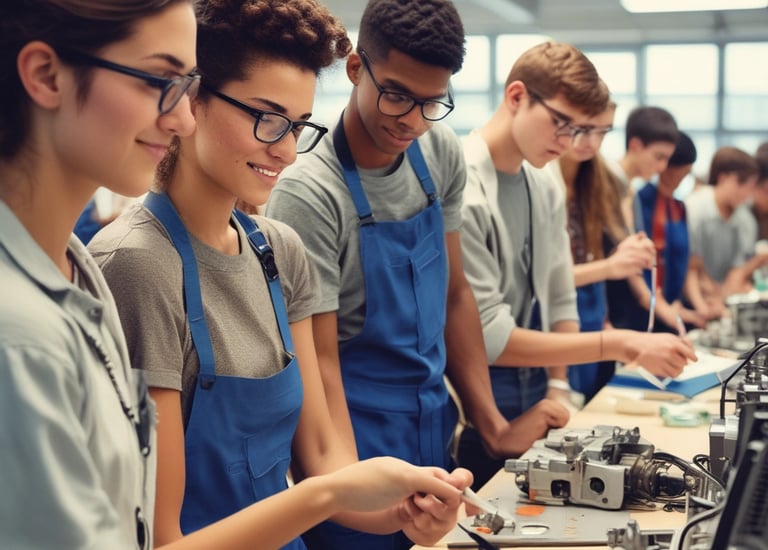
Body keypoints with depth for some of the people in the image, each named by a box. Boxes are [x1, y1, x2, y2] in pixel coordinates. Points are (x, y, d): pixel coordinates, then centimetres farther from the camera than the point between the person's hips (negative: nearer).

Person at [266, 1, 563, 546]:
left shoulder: (442, 155, -2)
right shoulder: (310, 191, -21)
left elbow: (454, 295, 7)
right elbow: (320, 362, -21)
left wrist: (495, 428, 3)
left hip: (435, 431, 6)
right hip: (359, 437, -6)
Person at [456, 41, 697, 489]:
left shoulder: (548, 190, 6)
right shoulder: (461, 192, -20)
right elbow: (489, 339, -20)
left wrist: (557, 388, -1)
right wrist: (620, 344, -20)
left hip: (533, 406, 7)